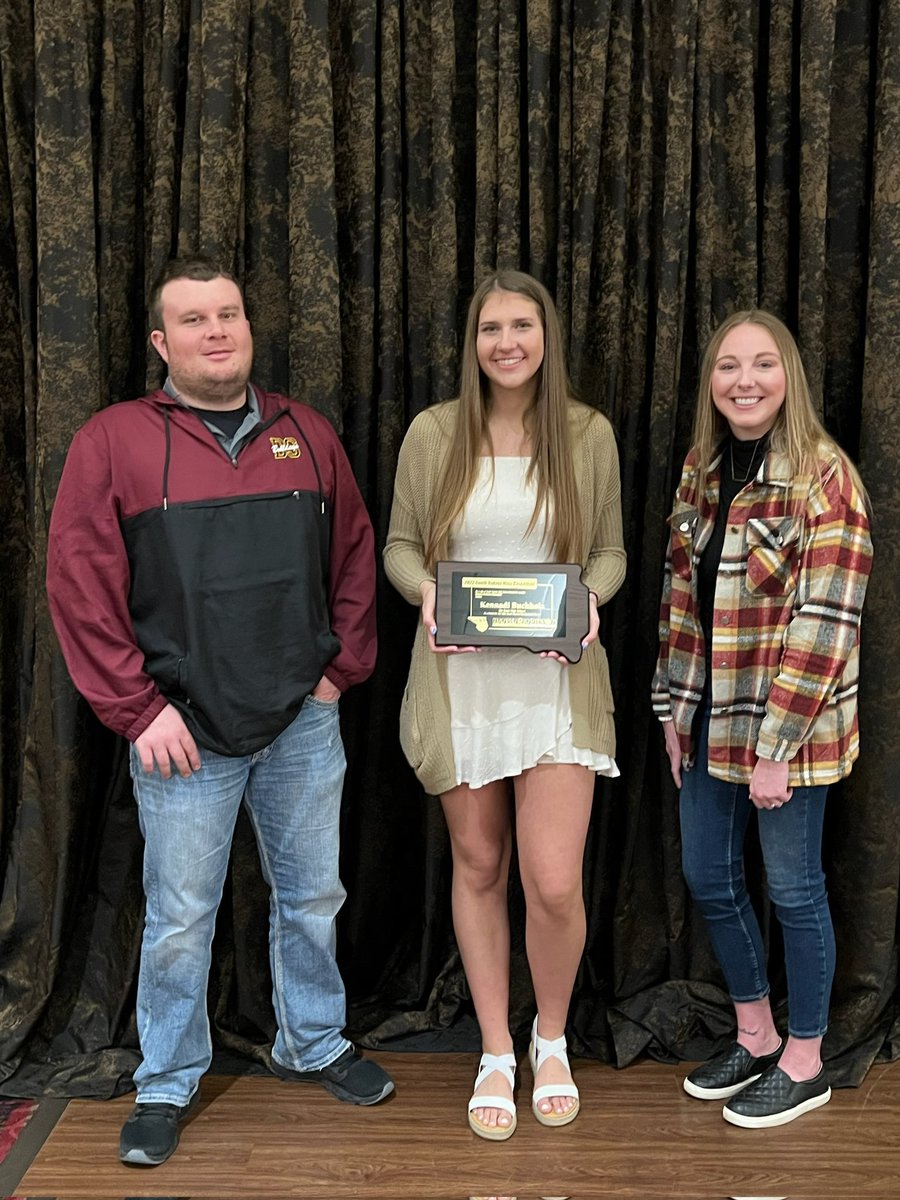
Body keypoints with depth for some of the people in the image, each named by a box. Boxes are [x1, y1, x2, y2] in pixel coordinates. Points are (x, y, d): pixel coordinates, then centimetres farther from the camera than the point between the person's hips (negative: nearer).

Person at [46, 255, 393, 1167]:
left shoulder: (307, 434, 7)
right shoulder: (113, 441, -5)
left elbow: (354, 556, 11)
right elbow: (80, 583, -8)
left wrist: (342, 666, 4)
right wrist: (137, 708, -11)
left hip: (303, 723, 4)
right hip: (184, 732, -3)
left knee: (312, 896, 16)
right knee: (179, 918, 8)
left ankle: (313, 1045, 38)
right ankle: (166, 1085, 28)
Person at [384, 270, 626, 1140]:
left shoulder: (588, 434, 0)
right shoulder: (433, 433, -1)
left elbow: (610, 551, 8)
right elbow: (399, 545, 7)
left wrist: (589, 597, -13)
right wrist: (427, 589, -14)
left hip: (555, 678, 0)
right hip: (460, 678, 1)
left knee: (554, 882, -6)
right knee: (478, 868, 12)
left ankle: (552, 1039, 25)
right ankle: (496, 1052, 31)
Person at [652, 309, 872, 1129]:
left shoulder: (824, 476, -14)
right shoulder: (701, 472, 7)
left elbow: (825, 622, -18)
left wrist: (779, 746, -19)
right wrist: (674, 708, 8)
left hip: (790, 724, -6)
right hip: (711, 720, 7)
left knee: (792, 886, 7)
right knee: (709, 878, 14)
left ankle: (804, 1064, 28)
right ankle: (756, 1038, 36)